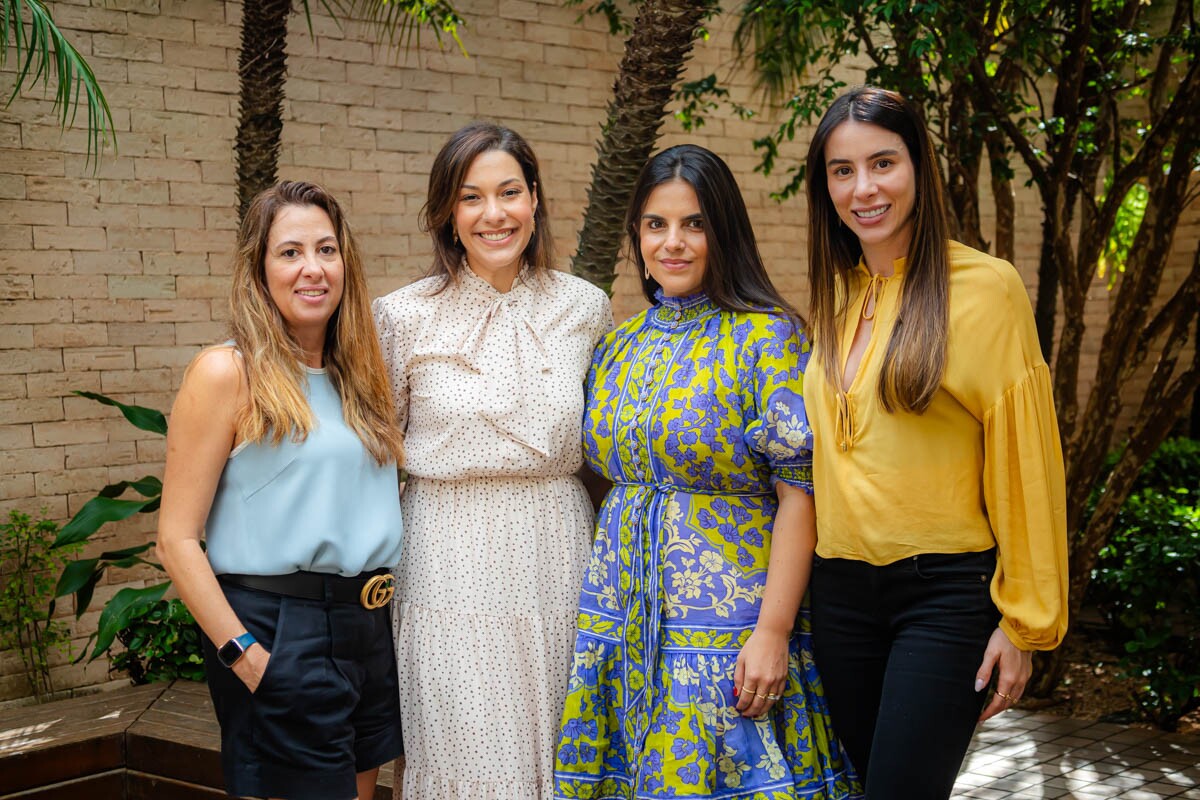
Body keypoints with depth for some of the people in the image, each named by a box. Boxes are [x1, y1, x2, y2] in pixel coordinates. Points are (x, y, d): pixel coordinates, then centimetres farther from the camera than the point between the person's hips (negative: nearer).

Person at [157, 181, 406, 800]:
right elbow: (177, 540, -12)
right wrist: (245, 655, -17)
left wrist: (384, 619, 7)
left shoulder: (357, 374, 11)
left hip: (371, 628, 7)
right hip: (278, 634, -6)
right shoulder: (227, 372, -9)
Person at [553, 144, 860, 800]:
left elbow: (799, 490, -13)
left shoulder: (766, 336, -9)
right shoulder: (618, 344, 9)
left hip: (727, 620, -5)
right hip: (623, 618, 5)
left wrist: (773, 630, -17)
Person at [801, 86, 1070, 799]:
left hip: (948, 590, -5)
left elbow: (1024, 460, -9)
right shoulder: (836, 298, 8)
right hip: (841, 591, 6)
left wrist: (1025, 619, -9)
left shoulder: (986, 286, -9)